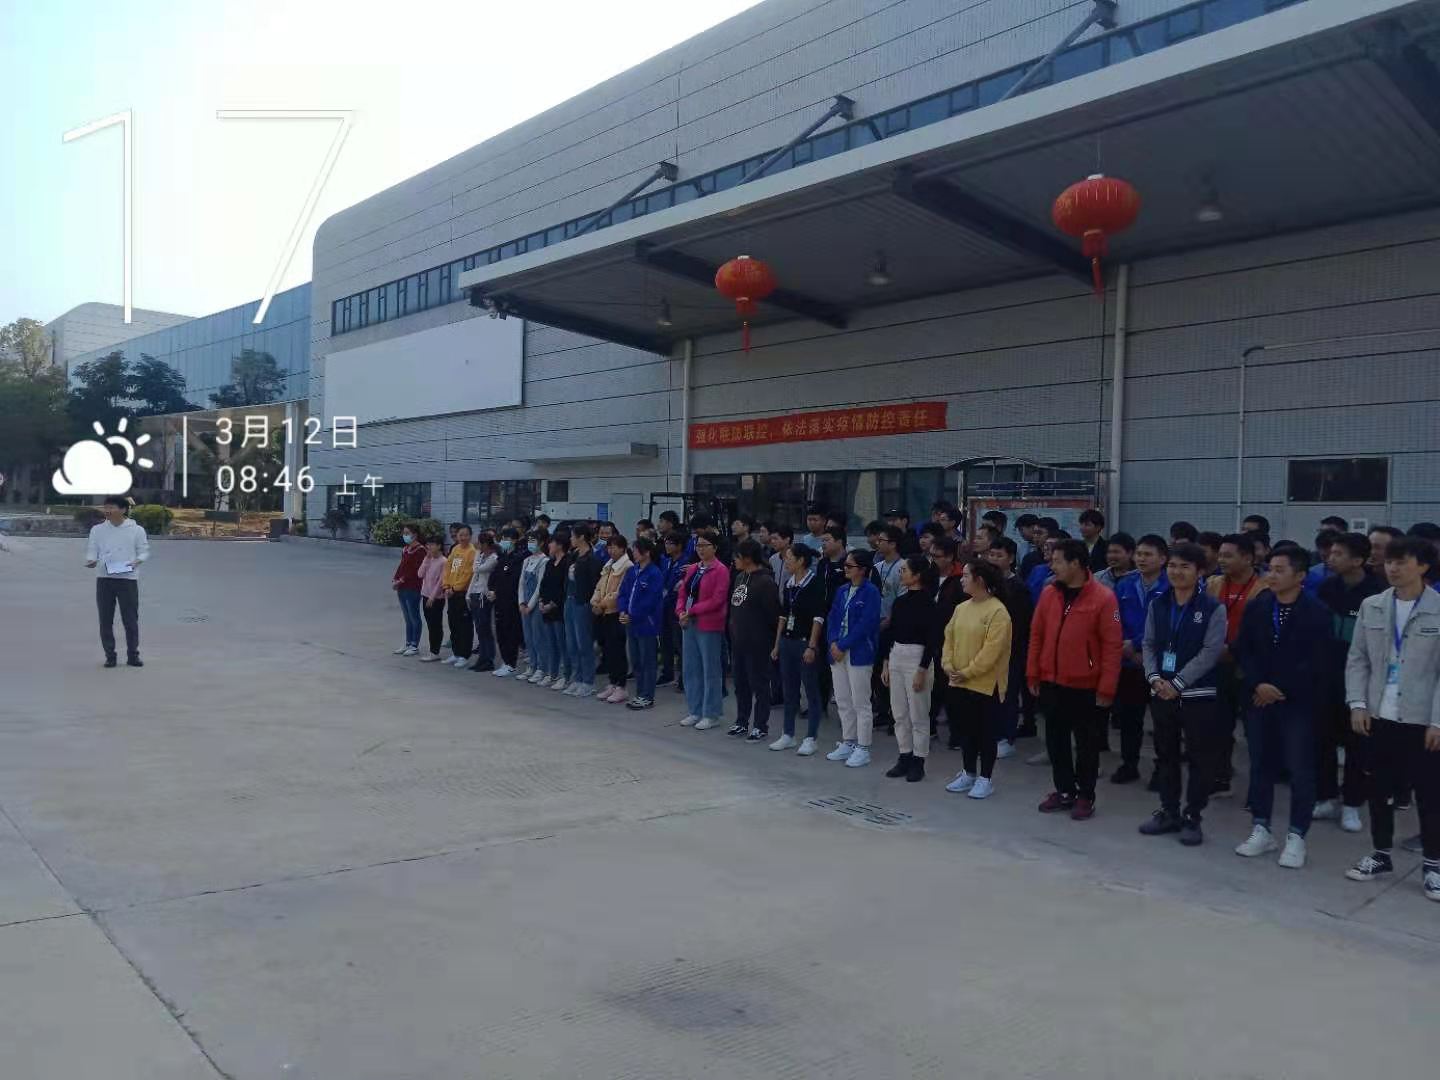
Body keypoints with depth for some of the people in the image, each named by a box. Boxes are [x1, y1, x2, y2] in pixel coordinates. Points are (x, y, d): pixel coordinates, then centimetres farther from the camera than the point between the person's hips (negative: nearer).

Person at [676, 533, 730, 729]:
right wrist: (681, 612, -6)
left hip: (709, 626, -8)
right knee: (691, 669, 12)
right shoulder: (692, 569, 13)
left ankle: (711, 715, 8)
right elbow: (682, 592, 13)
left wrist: (691, 611, -17)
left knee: (710, 670, 0)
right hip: (689, 624, 8)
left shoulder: (720, 570, -10)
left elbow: (717, 600, -16)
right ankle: (695, 711, 22)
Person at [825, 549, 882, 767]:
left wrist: (843, 646, -15)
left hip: (859, 653, -7)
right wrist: (833, 642, -5)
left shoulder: (871, 592, -11)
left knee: (860, 702, -2)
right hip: (838, 652, 7)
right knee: (843, 701, 13)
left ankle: (863, 749, 7)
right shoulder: (842, 590, 12)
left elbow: (865, 625, -17)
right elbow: (832, 618, 11)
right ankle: (848, 743, 25)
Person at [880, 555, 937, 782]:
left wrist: (922, 670, -16)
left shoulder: (926, 602, -12)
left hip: (917, 657, -7)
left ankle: (918, 762, 11)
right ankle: (904, 757, 22)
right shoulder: (900, 601, 8)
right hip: (896, 655, 7)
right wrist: (885, 663, 10)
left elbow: (931, 639, -14)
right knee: (899, 713, 11)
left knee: (918, 714, 1)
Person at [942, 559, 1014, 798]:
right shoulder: (961, 608, 8)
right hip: (958, 682, 7)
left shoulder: (997, 611, -15)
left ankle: (985, 778, 16)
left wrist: (967, 672, -17)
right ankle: (968, 773, 29)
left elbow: (991, 650, -20)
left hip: (985, 684, -7)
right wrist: (948, 666, -5)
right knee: (965, 729, 15)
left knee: (985, 732, 4)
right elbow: (949, 638, 10)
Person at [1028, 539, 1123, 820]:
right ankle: (1064, 791, 28)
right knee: (1055, 740, 14)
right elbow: (1036, 635, 8)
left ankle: (1085, 796, 21)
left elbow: (1112, 646, -13)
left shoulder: (1103, 598, -13)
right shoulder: (1049, 593, 3)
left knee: (1086, 744, 8)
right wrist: (1033, 674, 6)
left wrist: (1106, 688, -14)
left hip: (1086, 687, -5)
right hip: (1051, 683, 5)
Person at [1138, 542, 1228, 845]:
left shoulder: (1213, 608, -7)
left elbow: (1211, 652, -13)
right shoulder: (1157, 604, 7)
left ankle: (1192, 817, 14)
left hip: (1198, 694, -4)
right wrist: (1154, 677, -8)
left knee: (1200, 758, 2)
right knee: (1165, 754, 13)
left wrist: (1177, 683, -16)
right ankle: (1168, 811, 25)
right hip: (1161, 692, 5)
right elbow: (1148, 644, 8)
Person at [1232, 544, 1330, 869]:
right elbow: (1242, 650, 4)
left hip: (1297, 701, -4)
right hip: (1259, 697, 4)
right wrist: (1258, 685, -10)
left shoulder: (1316, 612, -6)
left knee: (1300, 768, 0)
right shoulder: (1255, 607, 6)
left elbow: (1314, 661, -9)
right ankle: (1261, 829, 20)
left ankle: (1296, 836, 10)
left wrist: (1281, 690, -11)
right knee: (1261, 764, 10)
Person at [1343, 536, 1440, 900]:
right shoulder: (1371, 606, 4)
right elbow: (1357, 659, 7)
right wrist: (1358, 704, -3)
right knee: (1380, 789, 12)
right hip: (1379, 715, 3)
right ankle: (1381, 854, 26)